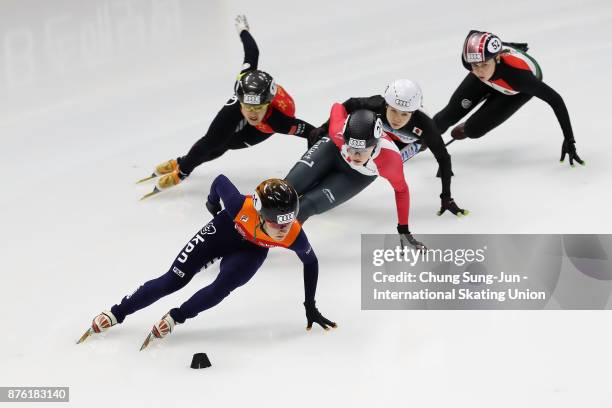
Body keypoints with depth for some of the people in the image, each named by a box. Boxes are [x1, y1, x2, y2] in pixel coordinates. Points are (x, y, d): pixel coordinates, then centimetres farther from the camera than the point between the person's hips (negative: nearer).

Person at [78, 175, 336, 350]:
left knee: (221, 287, -25)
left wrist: (310, 306, -8)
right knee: (173, 280, -3)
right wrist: (213, 203, 0)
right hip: (224, 231, -1)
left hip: (251, 250, 1)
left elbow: (311, 262, -14)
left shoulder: (295, 236, -38)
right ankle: (116, 314, 14)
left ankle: (174, 318, 0)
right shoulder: (241, 207, -44)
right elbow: (221, 181, -22)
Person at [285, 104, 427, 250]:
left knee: (306, 206, -14)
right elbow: (338, 107, -17)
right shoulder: (339, 131, -41)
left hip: (357, 176, -1)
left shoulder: (391, 159, -43)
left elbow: (401, 190, -22)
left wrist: (404, 231, -15)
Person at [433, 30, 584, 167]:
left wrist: (569, 140, -43)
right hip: (488, 79, 3)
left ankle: (468, 127, 28)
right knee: (450, 115, 1)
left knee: (473, 130, -9)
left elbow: (555, 99, -42)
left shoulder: (516, 72, -49)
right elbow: (473, 34, -13)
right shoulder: (471, 57, -39)